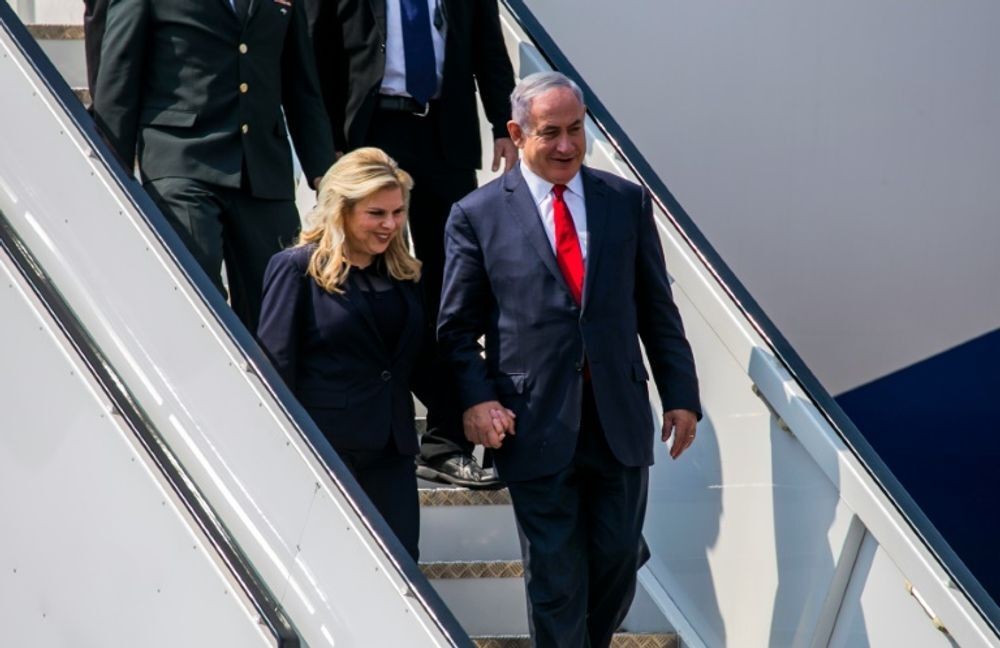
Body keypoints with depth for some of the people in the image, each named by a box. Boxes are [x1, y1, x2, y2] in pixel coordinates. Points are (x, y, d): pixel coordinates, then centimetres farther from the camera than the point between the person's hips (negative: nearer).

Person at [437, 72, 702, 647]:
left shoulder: (627, 202, 6)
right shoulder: (477, 216, -2)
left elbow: (658, 310, 10)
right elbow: (458, 328, 1)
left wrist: (681, 395, 6)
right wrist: (476, 399, -13)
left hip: (620, 420, 3)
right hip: (536, 426, -3)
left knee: (619, 557, 10)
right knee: (555, 576, 3)